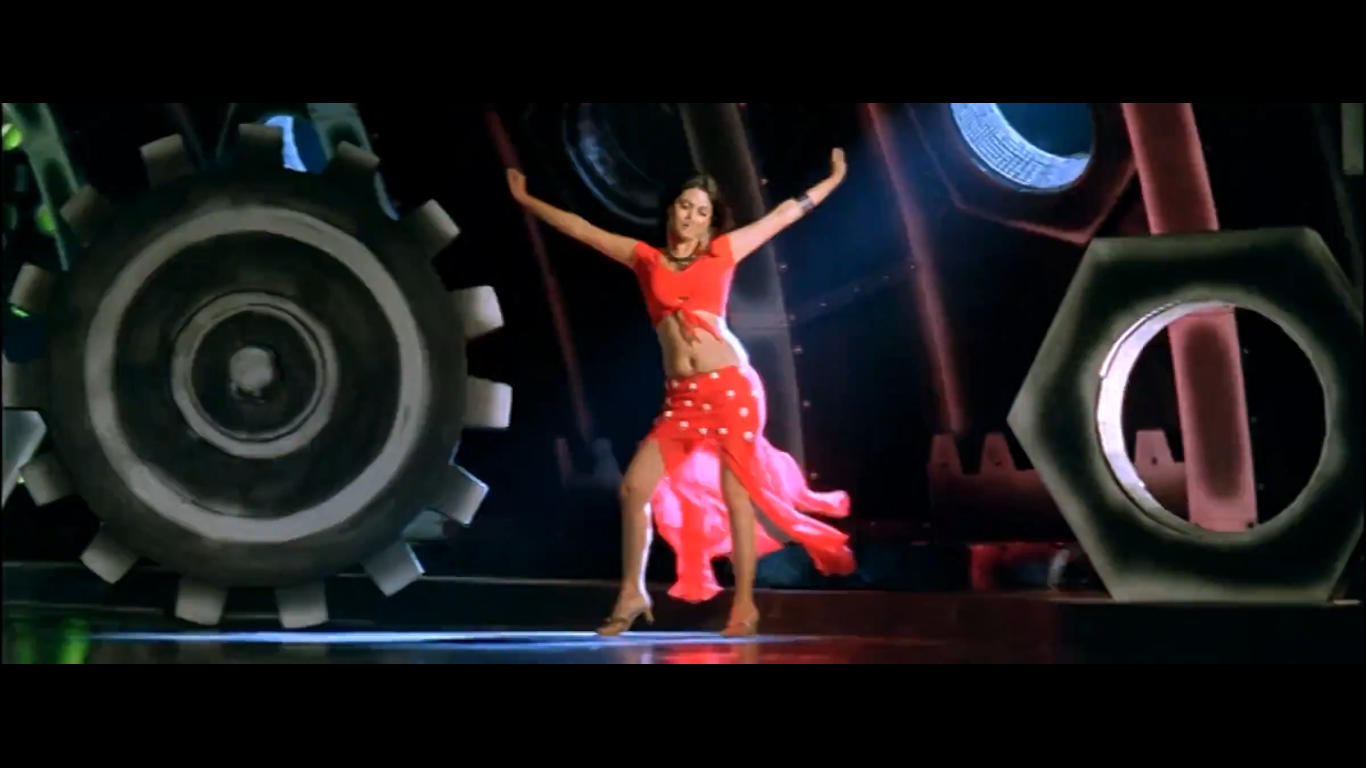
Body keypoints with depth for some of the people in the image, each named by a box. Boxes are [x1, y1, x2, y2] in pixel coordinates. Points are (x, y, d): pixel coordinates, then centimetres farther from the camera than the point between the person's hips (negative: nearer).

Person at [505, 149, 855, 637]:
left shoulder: (721, 252, 9)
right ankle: (632, 595, 9)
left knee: (735, 492, -3)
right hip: (681, 397, 3)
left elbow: (784, 214, 16)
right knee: (635, 487, -4)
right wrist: (526, 199, 24)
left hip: (731, 386, -3)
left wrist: (832, 180, 20)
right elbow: (581, 230, 19)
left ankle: (745, 604, 3)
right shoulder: (646, 259, 13)